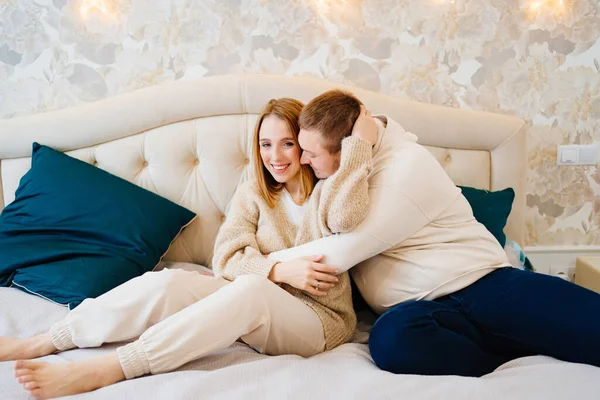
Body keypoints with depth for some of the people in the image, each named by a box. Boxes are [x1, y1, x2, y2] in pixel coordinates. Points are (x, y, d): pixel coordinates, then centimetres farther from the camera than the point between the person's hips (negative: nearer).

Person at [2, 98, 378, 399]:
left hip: (318, 320, -3)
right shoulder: (254, 194, 12)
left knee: (250, 289, -36)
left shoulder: (330, 190, 3)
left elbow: (346, 217, -23)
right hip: (254, 310, 4)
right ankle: (41, 344, -15)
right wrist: (280, 270, -16)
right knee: (168, 283, -22)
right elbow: (227, 258, -1)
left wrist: (361, 142, -17)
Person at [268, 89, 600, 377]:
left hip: (483, 286, -4)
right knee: (391, 339, -35)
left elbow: (341, 253, -16)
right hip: (418, 307, 5)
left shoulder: (407, 166, -12)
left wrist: (268, 262, -5)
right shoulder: (341, 170, 11)